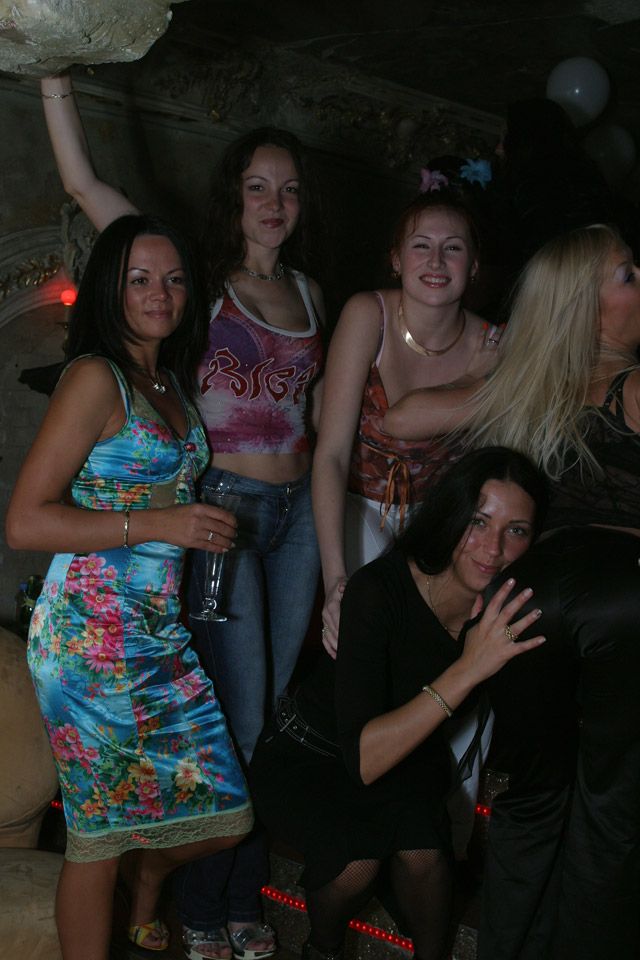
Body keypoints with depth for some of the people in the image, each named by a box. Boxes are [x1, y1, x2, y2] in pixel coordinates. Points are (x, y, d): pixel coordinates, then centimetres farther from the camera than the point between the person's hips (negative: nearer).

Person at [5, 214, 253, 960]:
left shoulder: (173, 381, 13)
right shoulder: (96, 377, -11)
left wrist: (205, 528, 7)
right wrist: (157, 524, -18)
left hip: (162, 634, 8)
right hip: (91, 637, -7)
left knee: (220, 814, 11)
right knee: (102, 827, 3)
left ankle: (146, 898, 42)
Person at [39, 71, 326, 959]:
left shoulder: (308, 293, 13)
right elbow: (84, 184, -10)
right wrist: (55, 75, -14)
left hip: (296, 511, 6)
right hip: (221, 508, -5)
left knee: (273, 715, 12)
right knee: (235, 720, -2)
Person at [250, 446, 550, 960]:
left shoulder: (512, 606, -18)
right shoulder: (379, 590, -33)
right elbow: (362, 759, -39)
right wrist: (468, 669, -47)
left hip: (406, 751, 4)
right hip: (307, 755, -3)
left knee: (422, 849, -26)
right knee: (356, 859, -28)